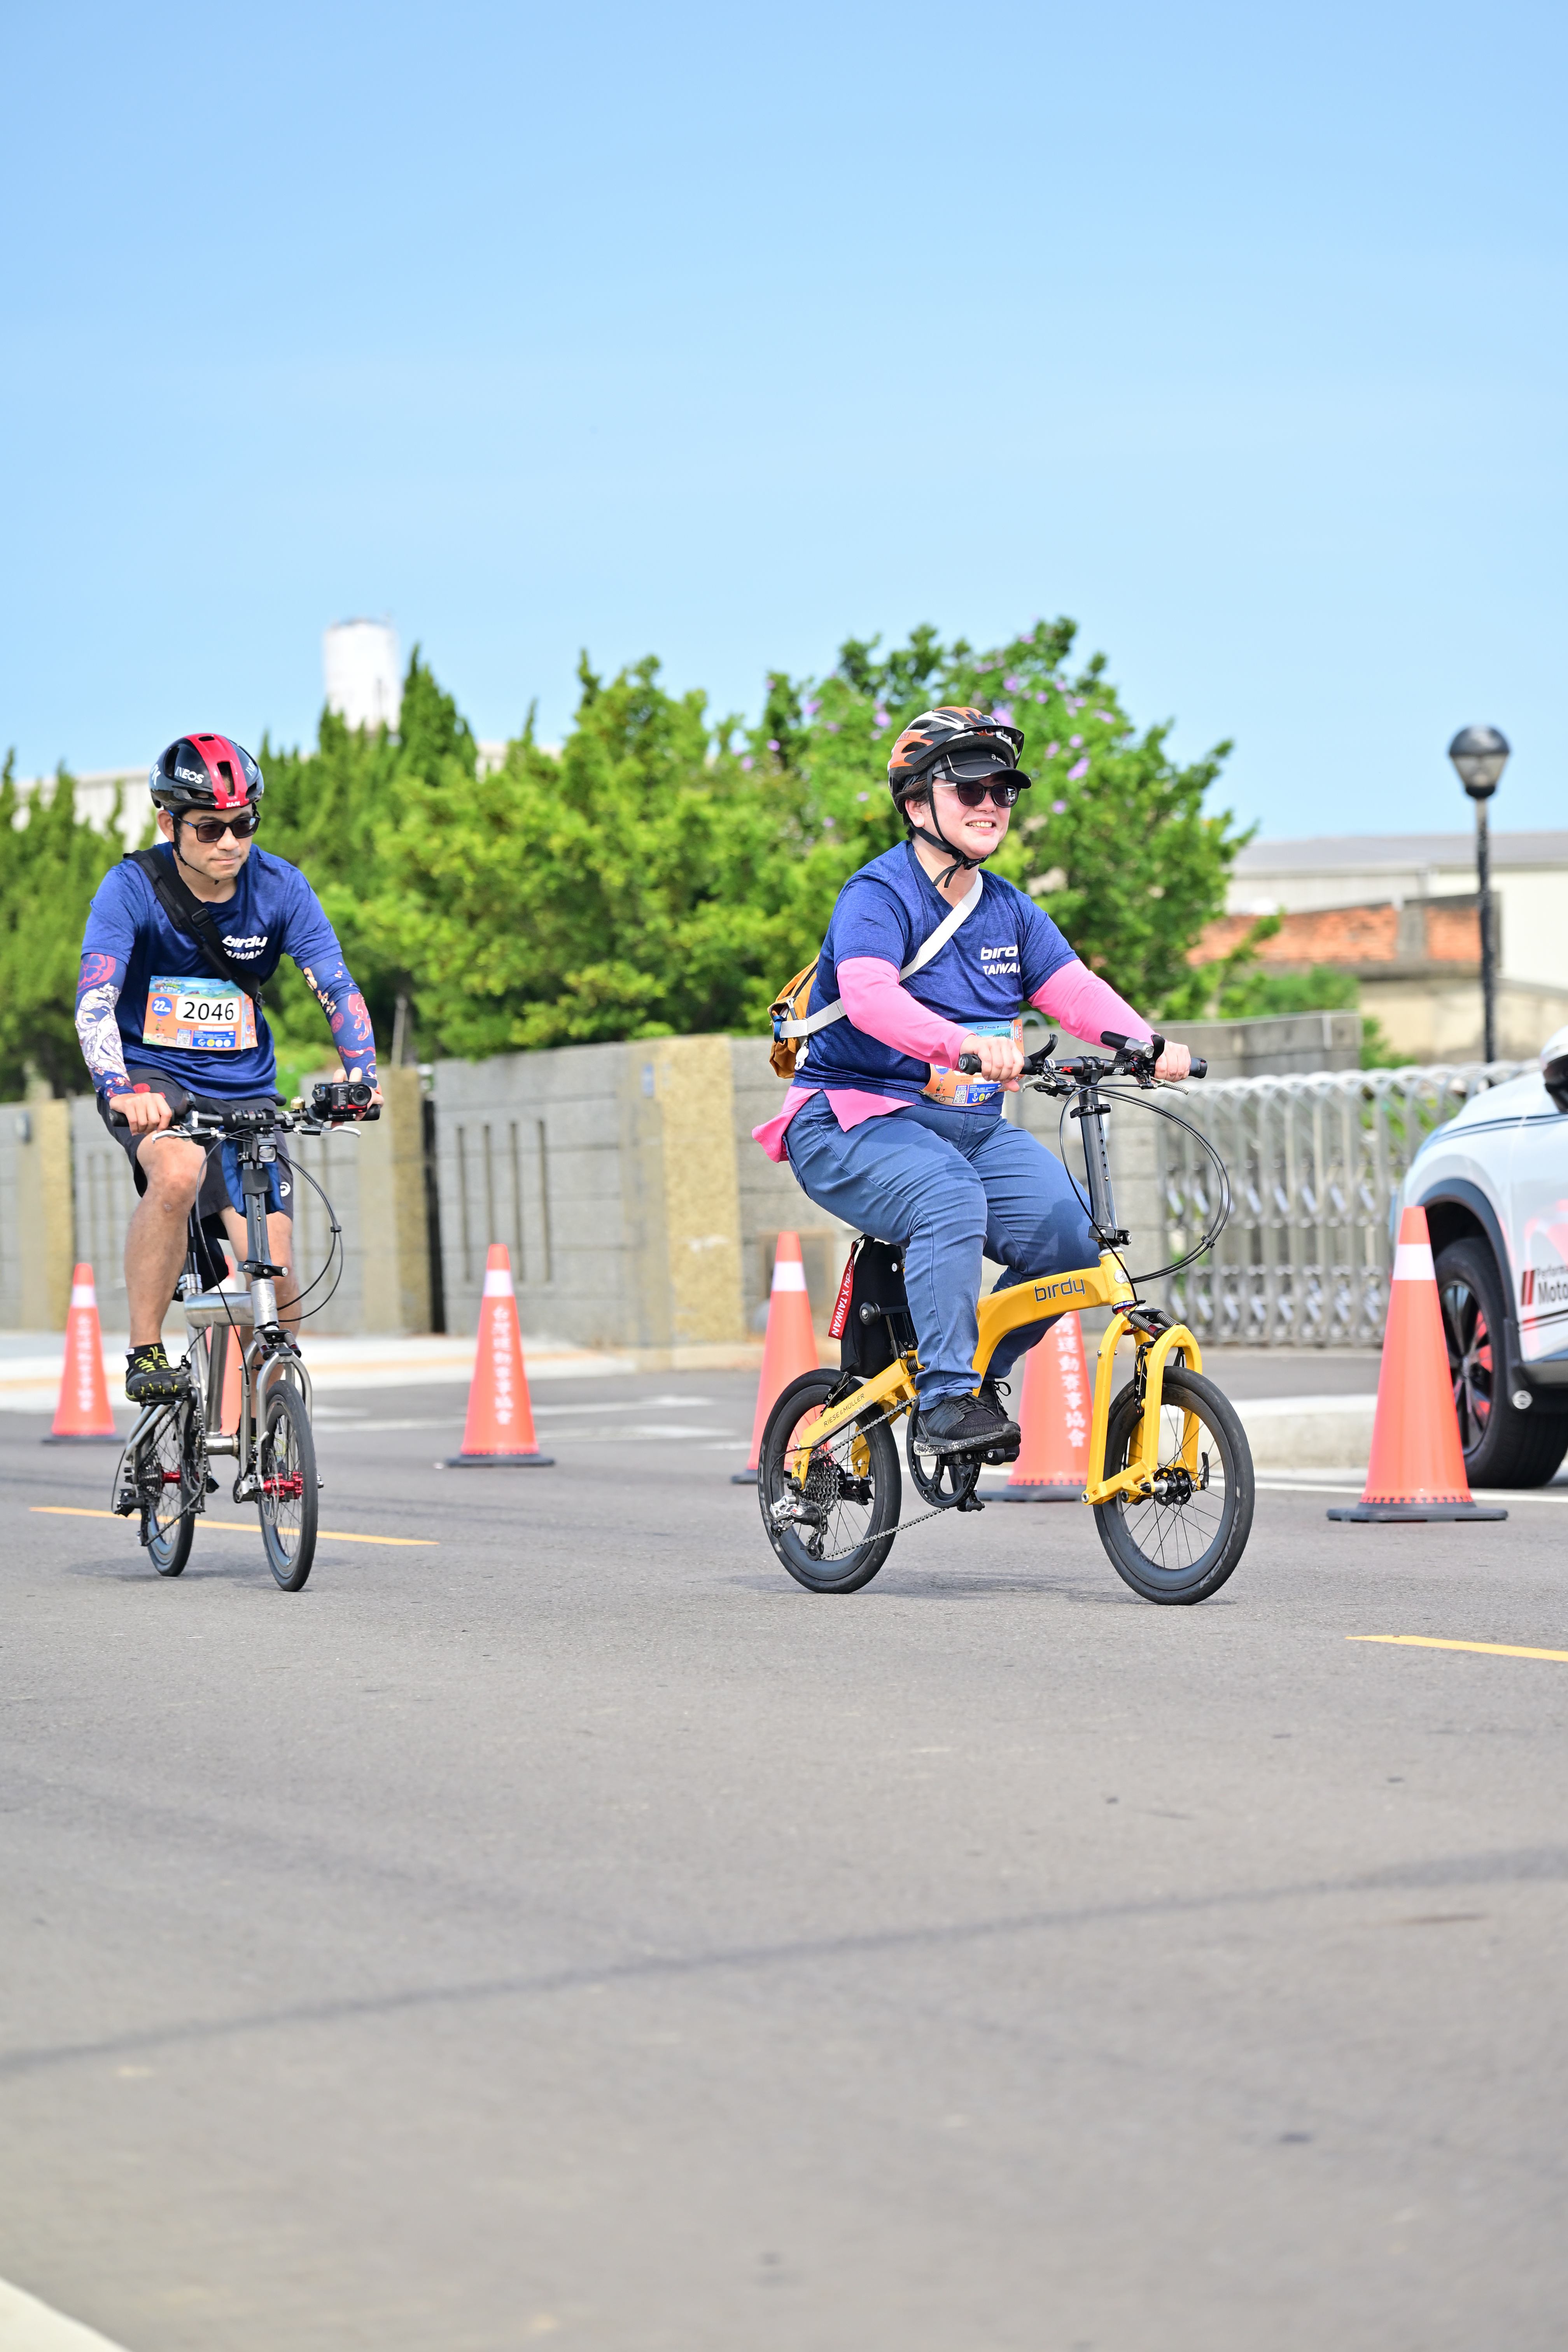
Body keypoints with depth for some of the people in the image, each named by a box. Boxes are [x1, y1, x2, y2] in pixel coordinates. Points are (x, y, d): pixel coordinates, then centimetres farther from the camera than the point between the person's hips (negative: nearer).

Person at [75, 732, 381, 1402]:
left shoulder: (279, 887, -8)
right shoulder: (132, 888, -16)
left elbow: (337, 987, -12)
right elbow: (94, 1002, -27)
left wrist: (362, 1074, -30)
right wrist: (119, 1090, -45)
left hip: (243, 1088, 3)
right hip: (152, 1079, -3)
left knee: (277, 1286, -9)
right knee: (178, 1174, -37)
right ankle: (146, 1354, -21)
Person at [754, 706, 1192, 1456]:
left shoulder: (1011, 911, 12)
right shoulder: (878, 897, -12)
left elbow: (1075, 989, 0)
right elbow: (869, 996, -30)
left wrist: (1146, 1044, -21)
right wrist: (963, 1043, -48)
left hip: (973, 1125, 7)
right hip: (854, 1125, -7)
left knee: (1071, 1233, -13)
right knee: (951, 1200, -36)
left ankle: (976, 1373, 8)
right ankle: (945, 1398, -31)